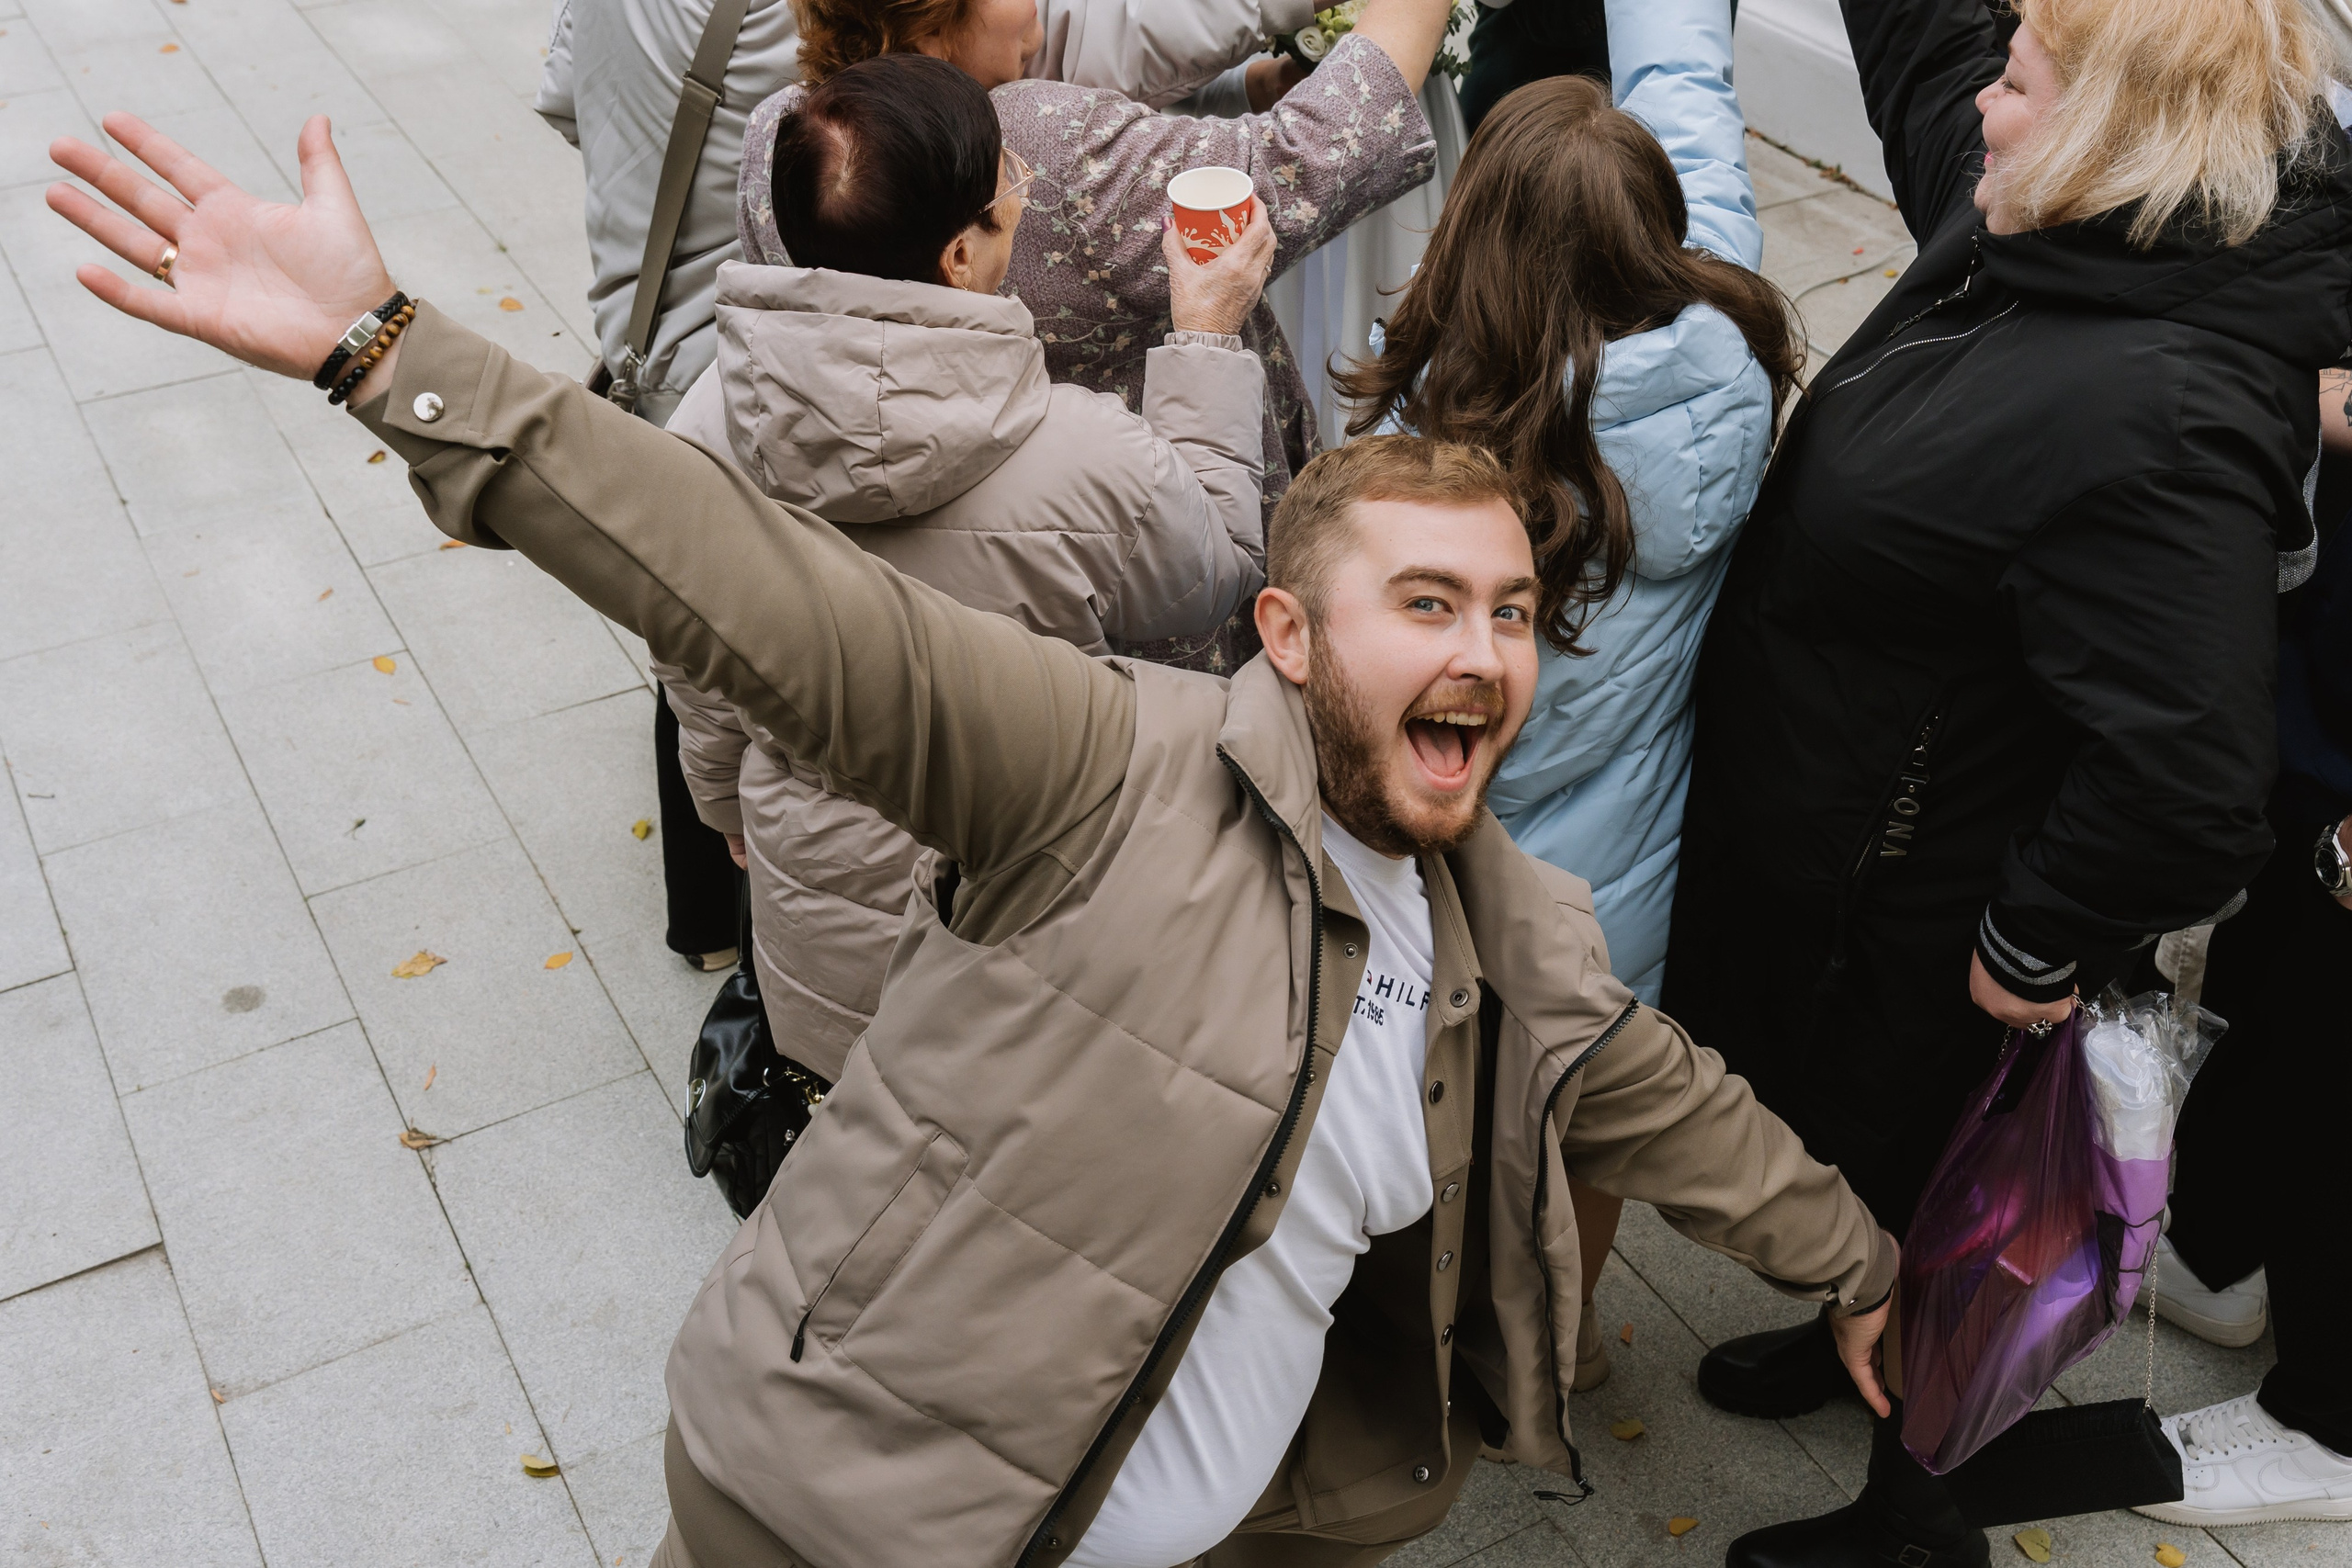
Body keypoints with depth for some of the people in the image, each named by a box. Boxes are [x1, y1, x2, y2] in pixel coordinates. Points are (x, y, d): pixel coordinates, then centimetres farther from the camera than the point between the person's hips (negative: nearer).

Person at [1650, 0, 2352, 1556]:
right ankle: (1850, 1337, 58)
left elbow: (2187, 780, -36)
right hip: (1803, 844, 9)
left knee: (1879, 1176, 14)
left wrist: (2035, 947, -21)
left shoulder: (2155, 419, -34)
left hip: (1896, 928, -9)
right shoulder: (2020, 234, -5)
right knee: (1819, 1135, 30)